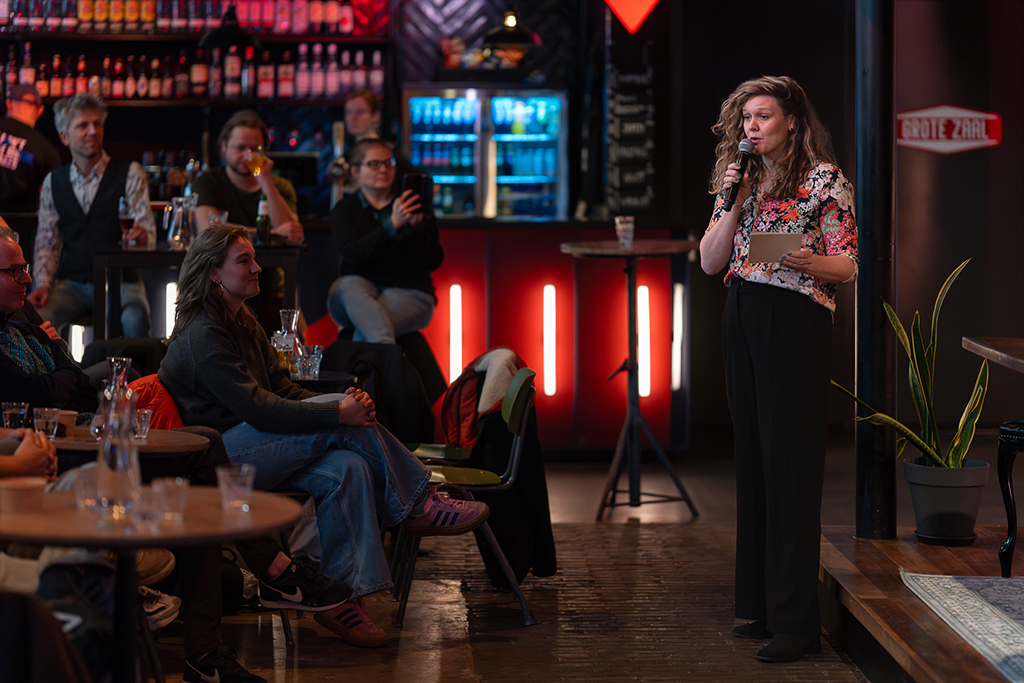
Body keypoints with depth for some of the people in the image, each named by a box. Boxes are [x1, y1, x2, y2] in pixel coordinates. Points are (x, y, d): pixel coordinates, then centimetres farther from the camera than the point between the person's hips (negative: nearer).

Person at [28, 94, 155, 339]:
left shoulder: (129, 173, 4)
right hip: (71, 284, 2)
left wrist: (142, 234, -29)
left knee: (135, 320, -35)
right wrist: (43, 284, -4)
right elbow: (47, 242, 12)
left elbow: (146, 226, -4)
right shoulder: (53, 182, 12)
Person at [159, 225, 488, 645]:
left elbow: (284, 390, 12)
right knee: (342, 425, -23)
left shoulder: (243, 325, 18)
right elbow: (259, 410, -23)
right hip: (218, 460, -9)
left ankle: (340, 597, -21)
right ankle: (419, 507, -10)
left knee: (349, 468, -19)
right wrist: (338, 412, -24)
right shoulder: (202, 338, -14)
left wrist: (345, 404, -6)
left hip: (255, 449, 9)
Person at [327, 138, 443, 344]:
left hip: (409, 292, -1)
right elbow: (354, 254, -12)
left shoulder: (417, 207, 8)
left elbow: (433, 263, -2)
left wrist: (417, 225, -20)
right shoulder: (344, 210, 8)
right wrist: (393, 225, -25)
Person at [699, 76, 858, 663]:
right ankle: (764, 606, 17)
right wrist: (734, 203, -4)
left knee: (791, 464, -9)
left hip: (796, 323, -7)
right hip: (743, 322, 7)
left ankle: (798, 622, -7)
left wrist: (808, 262, -27)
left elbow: (847, 267, -7)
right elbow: (711, 262, 8)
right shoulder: (740, 179, 14)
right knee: (754, 459, 9)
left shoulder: (825, 179, -5)